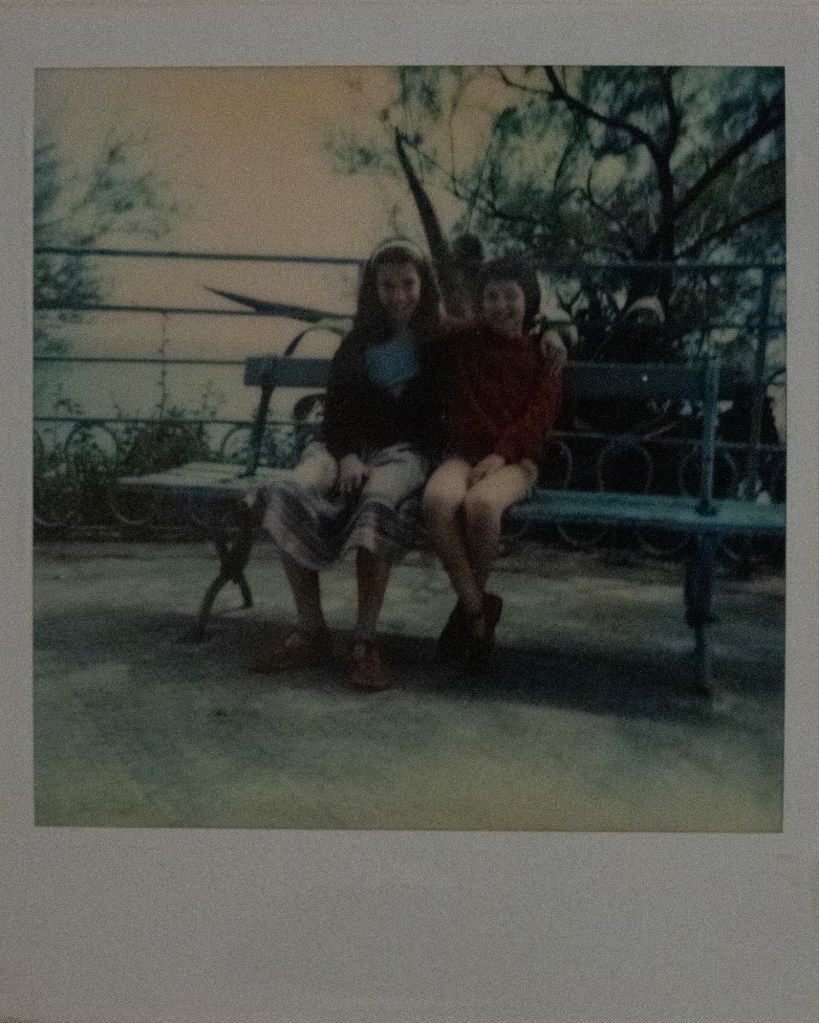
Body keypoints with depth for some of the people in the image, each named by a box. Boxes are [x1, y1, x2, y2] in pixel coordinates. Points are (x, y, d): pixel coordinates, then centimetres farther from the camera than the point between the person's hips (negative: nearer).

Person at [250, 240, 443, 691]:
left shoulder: (439, 345, 11)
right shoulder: (358, 342, 18)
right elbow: (336, 408, 8)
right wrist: (348, 455, -10)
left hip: (404, 451, -3)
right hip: (348, 445, 3)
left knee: (377, 502, -38)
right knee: (289, 496, -29)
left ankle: (365, 640, -35)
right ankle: (310, 632, -25)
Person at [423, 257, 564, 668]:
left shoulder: (542, 352, 11)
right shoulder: (463, 339, 16)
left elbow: (541, 414, -1)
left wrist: (500, 454, -15)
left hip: (514, 460, -2)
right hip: (462, 453, 2)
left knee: (480, 503, -37)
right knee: (437, 499, -35)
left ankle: (471, 601, -12)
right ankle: (477, 607, -22)